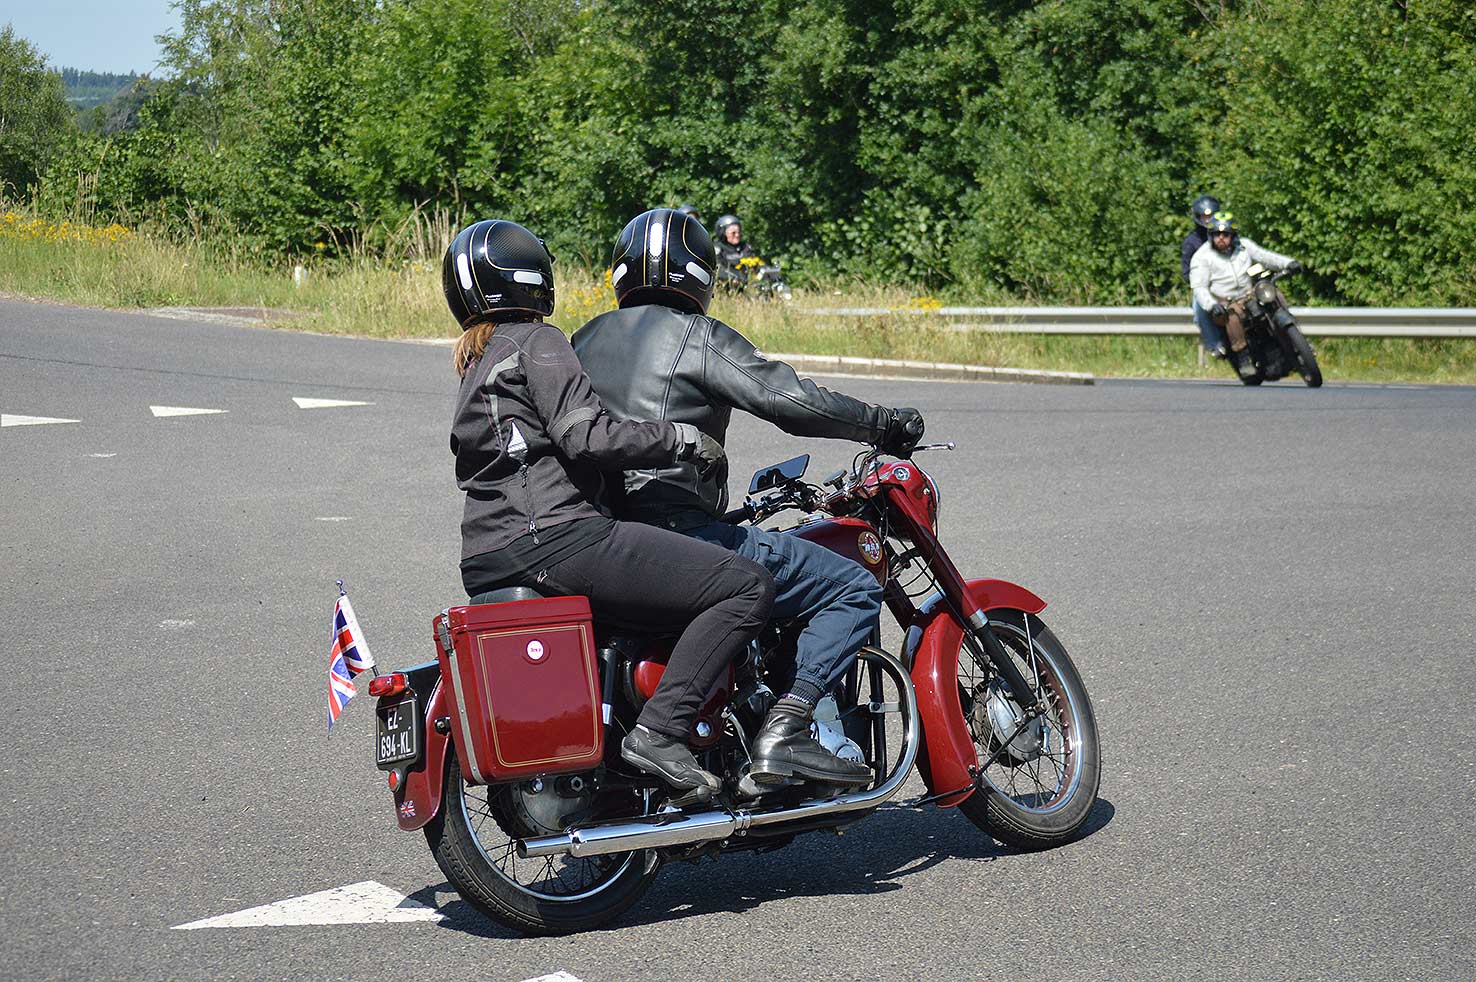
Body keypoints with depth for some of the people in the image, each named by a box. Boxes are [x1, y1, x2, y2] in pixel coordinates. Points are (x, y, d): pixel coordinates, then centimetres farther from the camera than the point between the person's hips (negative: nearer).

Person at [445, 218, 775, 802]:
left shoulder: (476, 365, 26)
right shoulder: (537, 343, -3)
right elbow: (586, 436, -17)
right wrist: (684, 440, -8)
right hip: (553, 539, -10)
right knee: (746, 587, -16)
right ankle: (660, 730, -24)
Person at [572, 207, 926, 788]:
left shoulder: (584, 341, 18)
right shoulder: (697, 336, -4)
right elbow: (788, 400, -13)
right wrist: (882, 424, -1)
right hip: (679, 534, -9)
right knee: (854, 590, -6)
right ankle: (784, 732, -20)